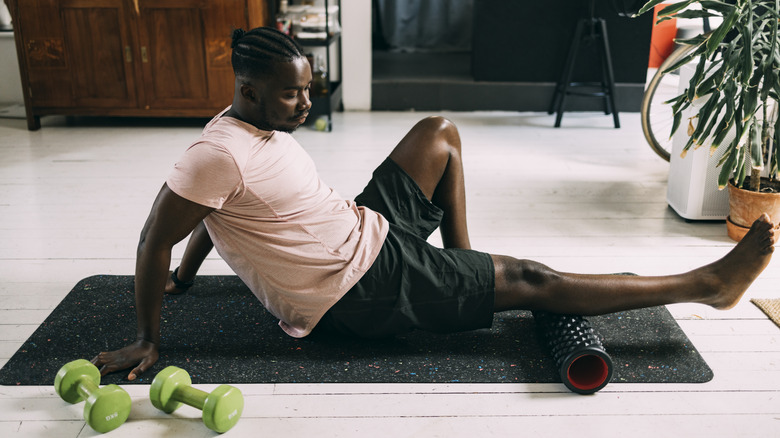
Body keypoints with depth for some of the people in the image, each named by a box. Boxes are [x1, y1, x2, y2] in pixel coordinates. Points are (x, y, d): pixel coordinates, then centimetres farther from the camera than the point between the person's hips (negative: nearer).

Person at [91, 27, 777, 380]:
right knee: (531, 281, -9)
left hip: (366, 229, 9)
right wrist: (148, 339, -11)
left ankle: (460, 265, 16)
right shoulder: (219, 154, -23)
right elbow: (155, 241, -18)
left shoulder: (265, 125, 5)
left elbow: (219, 212, 18)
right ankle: (706, 283, 1)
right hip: (365, 290, -9)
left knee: (439, 132, 13)